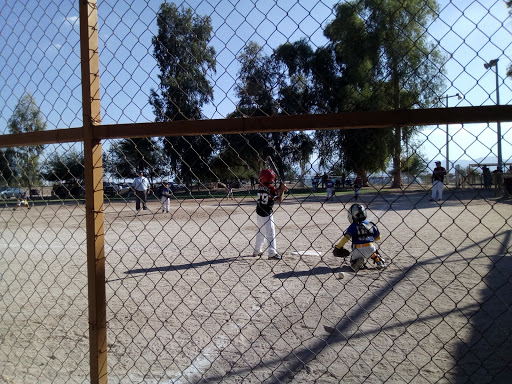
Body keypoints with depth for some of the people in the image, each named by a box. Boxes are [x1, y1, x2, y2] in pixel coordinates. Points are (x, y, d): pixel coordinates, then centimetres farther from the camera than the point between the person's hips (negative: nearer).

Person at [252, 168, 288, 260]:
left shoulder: (260, 187, 2)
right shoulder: (271, 189, -14)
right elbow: (279, 200, -8)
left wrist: (281, 188, 5)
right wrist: (282, 190, 1)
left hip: (259, 213, 6)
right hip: (267, 214, -6)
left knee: (260, 232, 19)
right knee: (270, 233, -2)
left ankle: (257, 251, 27)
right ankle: (272, 253, -4)